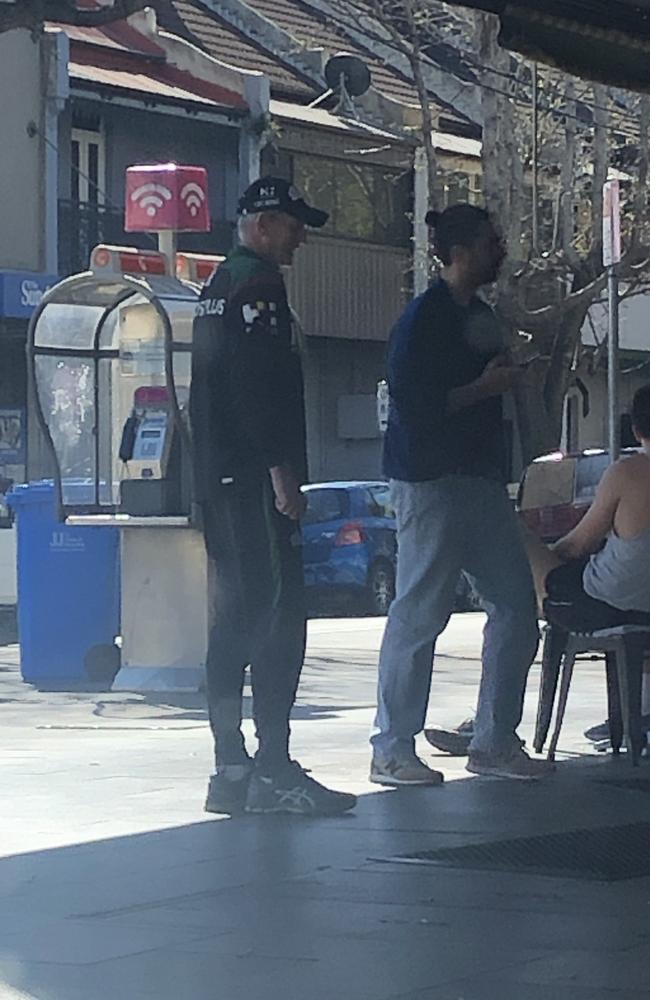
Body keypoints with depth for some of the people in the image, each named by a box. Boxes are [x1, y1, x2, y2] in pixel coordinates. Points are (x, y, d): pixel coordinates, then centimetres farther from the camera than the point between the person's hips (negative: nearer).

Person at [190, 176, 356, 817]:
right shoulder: (258, 284, -10)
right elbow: (258, 385, -19)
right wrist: (281, 469, -19)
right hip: (254, 478, -10)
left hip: (217, 480, 10)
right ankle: (273, 769, -13)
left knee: (235, 619, 10)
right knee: (278, 615, -10)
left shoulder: (220, 285, 22)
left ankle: (232, 769, 11)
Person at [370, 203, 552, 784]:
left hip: (481, 480, 9)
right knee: (420, 612, -7)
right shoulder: (425, 318, -10)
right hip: (431, 480, -9)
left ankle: (496, 742, 14)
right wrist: (485, 387, -14)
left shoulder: (481, 317, 18)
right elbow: (412, 404, -19)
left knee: (517, 608, 7)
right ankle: (392, 749, -2)